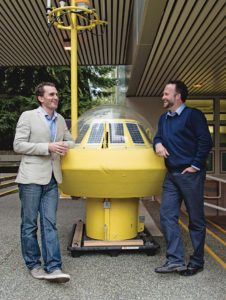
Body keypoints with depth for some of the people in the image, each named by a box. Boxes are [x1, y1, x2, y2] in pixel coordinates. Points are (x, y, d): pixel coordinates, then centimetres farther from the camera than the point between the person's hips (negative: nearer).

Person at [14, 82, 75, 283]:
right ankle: (34, 265, 18)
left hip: (51, 180, 5)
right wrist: (47, 147, -16)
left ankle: (52, 268, 2)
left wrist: (66, 146, 2)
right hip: (31, 178, -4)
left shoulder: (60, 120, 14)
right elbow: (18, 145, -8)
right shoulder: (28, 116, -3)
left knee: (49, 223, 1)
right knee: (30, 224, 5)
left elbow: (70, 140, 27)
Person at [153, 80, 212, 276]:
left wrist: (195, 165, -14)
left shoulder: (193, 115, -7)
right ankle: (175, 260, 6)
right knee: (167, 216, 1)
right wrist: (158, 143, 0)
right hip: (172, 175, 7)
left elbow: (206, 141, -12)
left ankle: (197, 262, 16)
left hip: (191, 175, -7)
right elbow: (159, 137, 24)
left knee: (196, 219, 4)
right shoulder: (164, 118, 16)